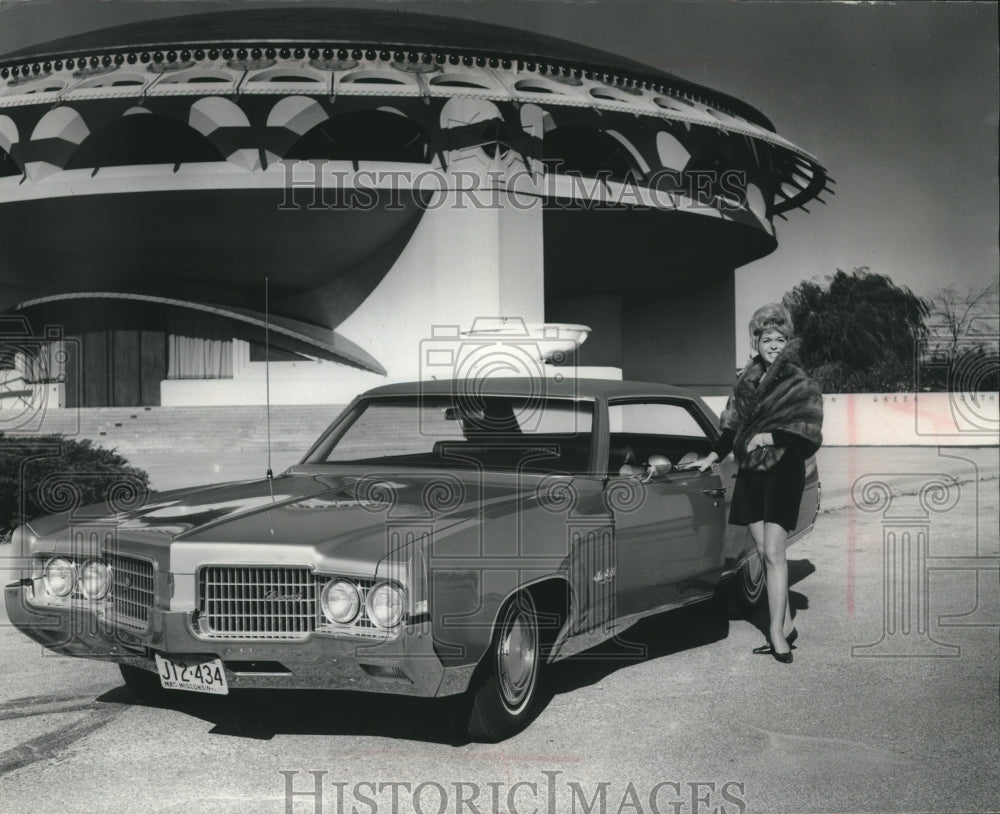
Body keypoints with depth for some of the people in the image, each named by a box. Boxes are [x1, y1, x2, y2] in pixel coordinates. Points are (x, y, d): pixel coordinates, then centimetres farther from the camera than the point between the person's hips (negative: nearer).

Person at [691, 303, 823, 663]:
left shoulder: (800, 385, -3)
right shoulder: (747, 379, 11)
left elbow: (810, 434, -9)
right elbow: (733, 425, 19)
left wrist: (770, 436, -17)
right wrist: (713, 456, 16)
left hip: (783, 474, -5)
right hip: (750, 474, 5)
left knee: (773, 553, -11)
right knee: (765, 553, 8)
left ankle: (777, 634, -8)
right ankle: (785, 624, 18)